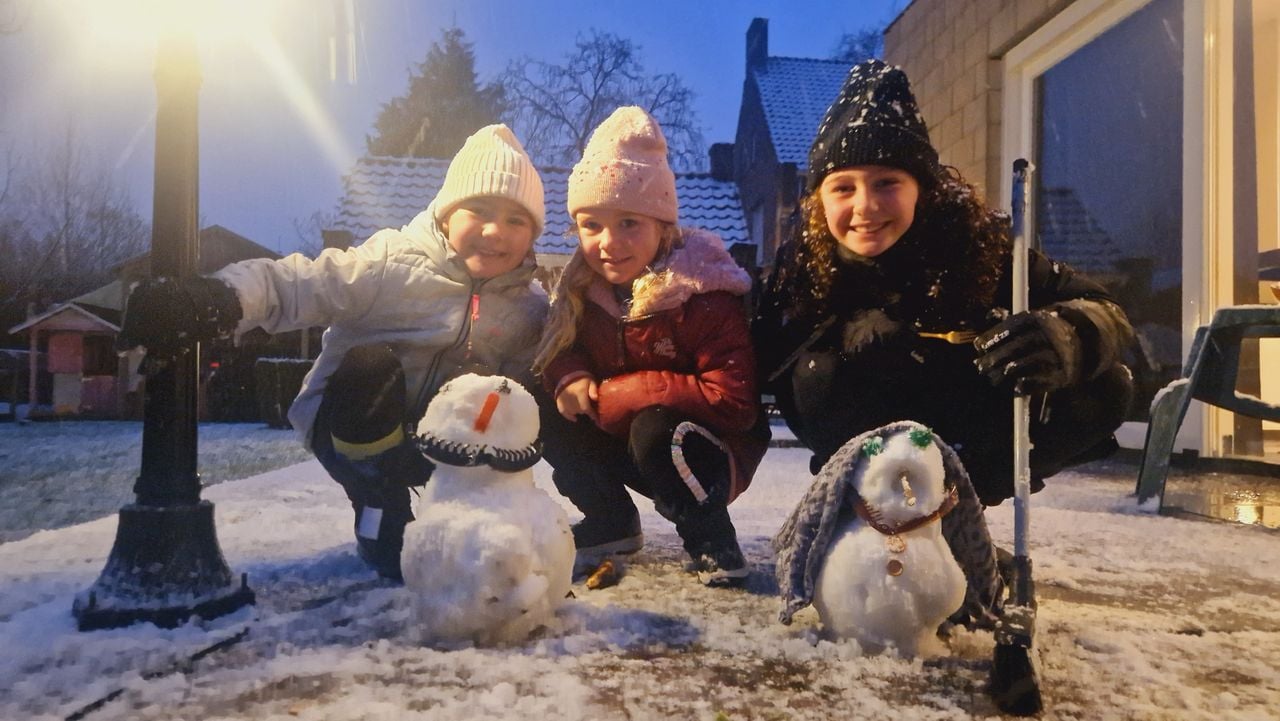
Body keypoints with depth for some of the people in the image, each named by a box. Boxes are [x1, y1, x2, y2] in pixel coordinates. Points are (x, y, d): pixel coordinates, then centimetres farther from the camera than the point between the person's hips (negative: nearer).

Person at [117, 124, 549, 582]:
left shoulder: (528, 308, -3)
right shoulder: (390, 265, -18)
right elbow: (294, 286, -28)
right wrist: (219, 299, -48)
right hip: (353, 432, -4)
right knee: (371, 366, -33)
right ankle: (381, 524, -14)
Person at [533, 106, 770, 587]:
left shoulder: (703, 296, -25)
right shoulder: (584, 289, -6)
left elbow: (733, 402, -31)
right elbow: (560, 349, 8)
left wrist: (613, 393, -27)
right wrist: (569, 377, -20)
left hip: (713, 451, -6)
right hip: (624, 441, 6)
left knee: (655, 430, -36)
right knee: (547, 410, -14)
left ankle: (712, 542, -10)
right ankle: (612, 523, 4)